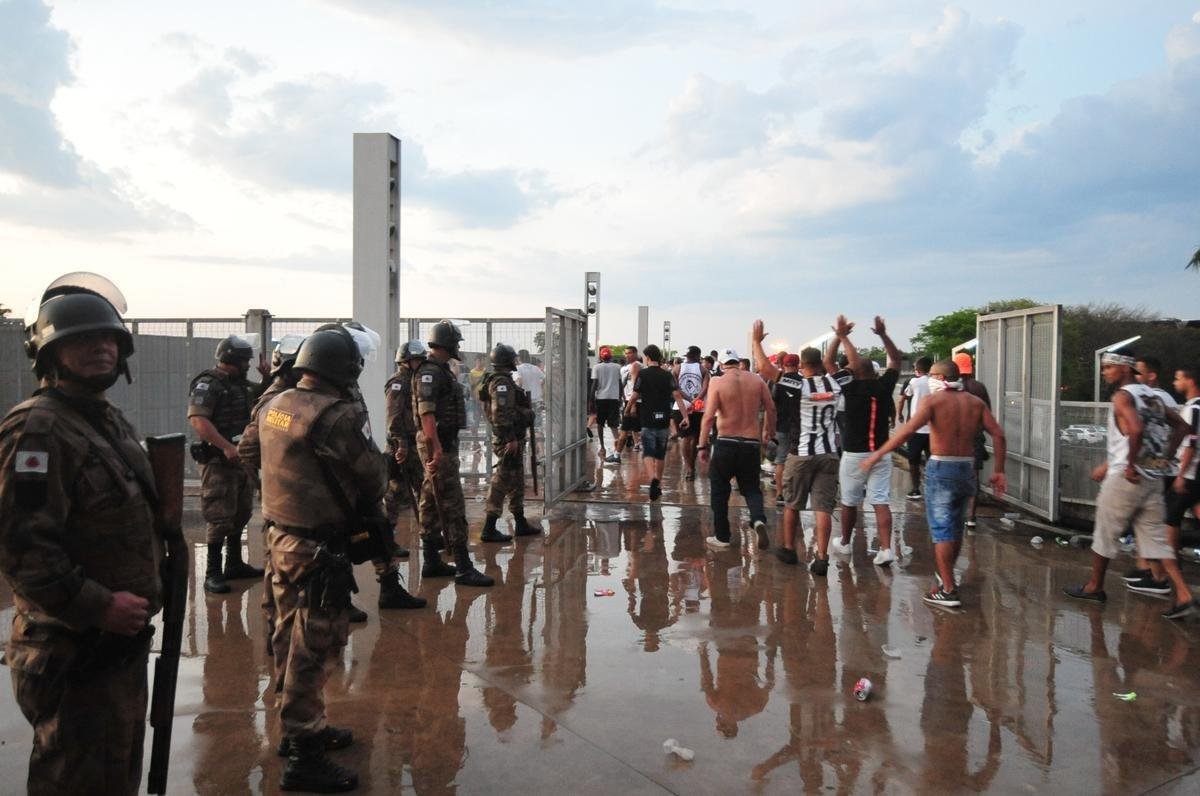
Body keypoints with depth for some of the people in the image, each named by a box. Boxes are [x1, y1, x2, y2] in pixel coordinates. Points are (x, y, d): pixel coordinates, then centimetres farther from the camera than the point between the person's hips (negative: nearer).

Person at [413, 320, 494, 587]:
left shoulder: (439, 371, 16)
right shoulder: (430, 372, -16)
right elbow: (426, 412, -24)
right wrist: (437, 448, -29)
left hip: (443, 443, 11)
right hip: (438, 445, -11)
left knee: (432, 504, 13)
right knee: (452, 506, -9)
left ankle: (432, 562, 20)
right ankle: (463, 568, -7)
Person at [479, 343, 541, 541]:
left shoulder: (503, 380, 16)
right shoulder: (501, 382, -17)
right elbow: (501, 413, -25)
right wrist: (510, 439, -25)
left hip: (513, 438, 11)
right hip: (509, 440, -11)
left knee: (517, 482, 17)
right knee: (502, 482, -7)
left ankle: (521, 524, 28)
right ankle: (489, 529, -3)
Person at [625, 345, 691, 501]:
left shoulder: (642, 374, -5)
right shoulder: (667, 375, 4)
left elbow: (634, 396, -7)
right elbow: (677, 395, -5)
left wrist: (627, 410, 11)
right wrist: (685, 416, -7)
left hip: (648, 420, -4)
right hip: (663, 420, 4)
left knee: (648, 453, -6)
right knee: (660, 454, 16)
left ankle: (653, 479, -31)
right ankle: (658, 485, 26)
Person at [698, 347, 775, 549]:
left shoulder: (717, 383, -8)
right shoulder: (757, 380, 2)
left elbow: (709, 416, -13)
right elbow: (770, 408, 8)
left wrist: (703, 446, -6)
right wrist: (769, 431, 25)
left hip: (726, 443, -3)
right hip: (752, 443, 3)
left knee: (719, 490, 14)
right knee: (751, 487, 17)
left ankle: (722, 537, 19)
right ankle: (759, 519, -12)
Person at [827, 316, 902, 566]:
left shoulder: (851, 388, -10)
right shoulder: (884, 386, -2)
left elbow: (827, 364, -3)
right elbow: (896, 361, 15)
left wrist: (840, 336, 1)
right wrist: (883, 335, 13)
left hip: (854, 454, -3)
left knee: (849, 501, 12)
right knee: (881, 502, 0)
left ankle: (844, 543, 28)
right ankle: (886, 549, -9)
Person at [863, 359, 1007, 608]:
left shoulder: (932, 400, -8)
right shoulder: (974, 402, 8)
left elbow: (908, 429, -21)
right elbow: (998, 434, 2)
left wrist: (878, 454, -19)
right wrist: (999, 471, 6)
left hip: (941, 468, -6)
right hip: (967, 468, 6)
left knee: (941, 529, -1)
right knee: (956, 527, 20)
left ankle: (948, 590, -3)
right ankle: (946, 575, 37)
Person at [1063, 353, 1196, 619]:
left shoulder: (1123, 396, -11)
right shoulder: (1151, 395, 13)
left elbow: (1136, 430, -29)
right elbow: (1181, 426, 20)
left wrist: (1130, 466, -20)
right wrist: (1166, 458, 17)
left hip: (1127, 477, -8)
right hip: (1153, 477, 8)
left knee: (1105, 533, 8)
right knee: (1155, 537, 10)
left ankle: (1094, 587, 20)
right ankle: (1183, 596, 2)